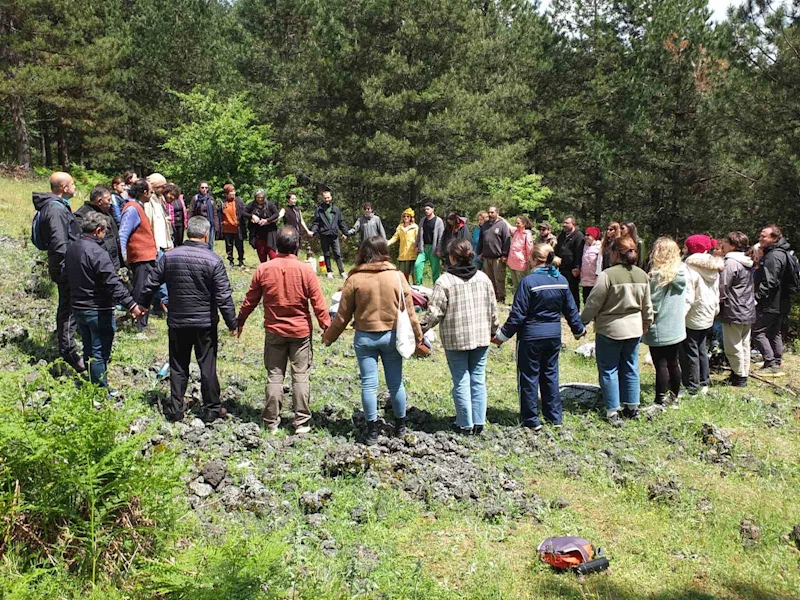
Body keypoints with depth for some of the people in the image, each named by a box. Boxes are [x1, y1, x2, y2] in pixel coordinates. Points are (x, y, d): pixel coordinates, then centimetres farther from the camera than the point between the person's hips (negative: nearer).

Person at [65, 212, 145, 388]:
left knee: (88, 350, 20)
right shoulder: (97, 252, -21)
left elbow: (66, 276, 19)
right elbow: (113, 283, -27)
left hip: (78, 308, 9)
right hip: (98, 310, -9)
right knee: (100, 353, 0)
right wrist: (131, 304, -29)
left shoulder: (71, 249, 8)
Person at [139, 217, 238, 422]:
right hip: (205, 324, -2)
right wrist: (232, 324, -4)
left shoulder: (169, 257, -4)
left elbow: (151, 284, 4)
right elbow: (223, 297, -13)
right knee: (208, 366, 8)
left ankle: (175, 409, 18)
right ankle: (212, 409, 17)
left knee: (178, 366, 13)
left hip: (177, 322, 3)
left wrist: (142, 304, 22)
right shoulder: (214, 261, -13)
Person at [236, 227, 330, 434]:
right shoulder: (305, 270, -11)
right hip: (301, 331, -1)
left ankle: (271, 422, 15)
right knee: (300, 376, 6)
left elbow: (250, 300, 3)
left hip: (274, 331, 1)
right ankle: (301, 422, 10)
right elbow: (318, 302, -9)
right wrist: (327, 326, 2)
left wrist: (240, 321, 18)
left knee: (274, 376, 10)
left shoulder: (263, 269, -6)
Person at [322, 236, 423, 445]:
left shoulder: (355, 279, -7)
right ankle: (400, 426, 26)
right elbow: (409, 312, 0)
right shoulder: (397, 277, -5)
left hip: (365, 337, -1)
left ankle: (372, 431, 10)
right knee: (395, 383, 12)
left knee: (368, 384, 5)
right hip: (392, 336, 1)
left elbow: (343, 315, -3)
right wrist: (418, 336, 13)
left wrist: (328, 337, 10)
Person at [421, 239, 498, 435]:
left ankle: (465, 424, 13)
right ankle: (479, 422, 18)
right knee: (478, 379, 12)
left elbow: (435, 313, -14)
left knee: (461, 382, 6)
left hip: (456, 339, -4)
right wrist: (493, 330, 22)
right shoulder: (483, 278, 2)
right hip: (481, 337, 4)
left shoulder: (444, 281, -13)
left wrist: (422, 329, 1)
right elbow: (492, 308, 8)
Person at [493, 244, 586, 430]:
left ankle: (531, 420, 12)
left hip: (531, 336, -6)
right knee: (550, 374, 17)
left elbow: (518, 314, -16)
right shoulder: (561, 280, 1)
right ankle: (554, 417, 23)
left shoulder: (529, 281, -16)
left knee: (529, 377, 6)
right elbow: (571, 309, 10)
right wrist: (578, 329, 26)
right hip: (554, 335, 6)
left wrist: (503, 335, -7)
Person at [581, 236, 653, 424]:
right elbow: (647, 305, 12)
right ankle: (632, 407, 25)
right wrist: (646, 323, 28)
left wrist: (582, 322, 0)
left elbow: (593, 303, -14)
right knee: (630, 368, 17)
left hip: (609, 329, -6)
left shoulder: (608, 275, -19)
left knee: (608, 369, 5)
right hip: (634, 329, 6)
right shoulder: (642, 275, 2)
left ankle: (612, 411, 7)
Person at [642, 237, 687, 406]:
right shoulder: (682, 272, 0)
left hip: (660, 329, -7)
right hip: (677, 328, 7)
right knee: (673, 363, 18)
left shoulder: (657, 275, -19)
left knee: (661, 365, 1)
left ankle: (660, 401, 8)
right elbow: (686, 300, 8)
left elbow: (652, 303, -15)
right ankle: (674, 396, 30)